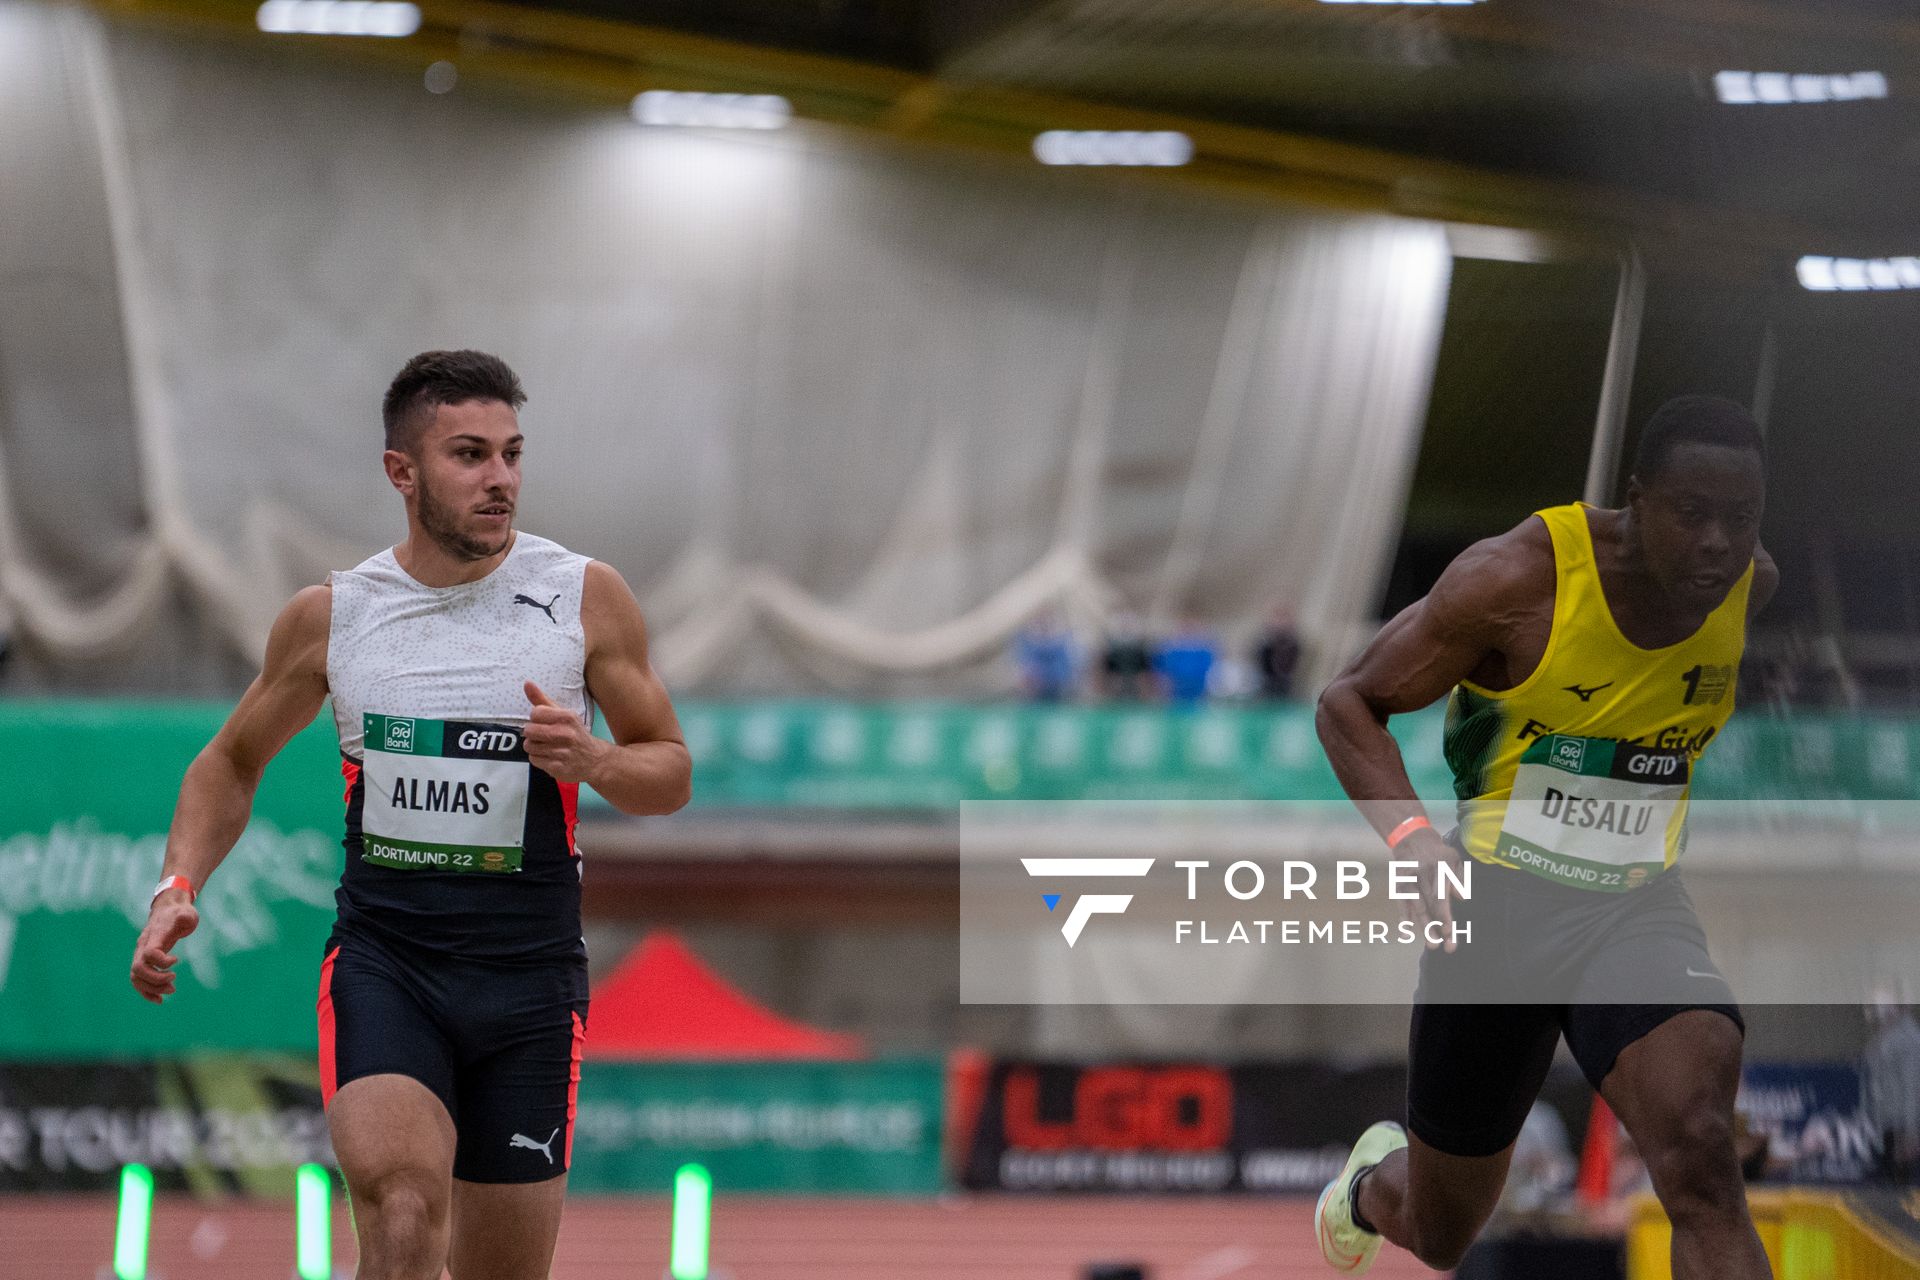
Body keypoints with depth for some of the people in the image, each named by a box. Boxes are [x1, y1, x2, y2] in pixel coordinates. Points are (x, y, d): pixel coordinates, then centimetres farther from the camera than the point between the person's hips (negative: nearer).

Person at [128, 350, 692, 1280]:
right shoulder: (330, 616, 3)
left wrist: (591, 760, -15)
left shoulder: (584, 598, 0)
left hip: (528, 970, 1)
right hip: (381, 963, -1)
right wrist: (178, 888, 1)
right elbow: (232, 761, 17)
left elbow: (671, 774, 7)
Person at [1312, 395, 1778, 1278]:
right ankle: (1373, 1184, 55)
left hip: (1638, 907, 2)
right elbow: (1349, 700, -10)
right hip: (1500, 905, -2)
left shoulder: (1751, 586, -5)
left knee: (1699, 1155, -29)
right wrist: (1409, 835, -26)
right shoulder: (1519, 577, -18)